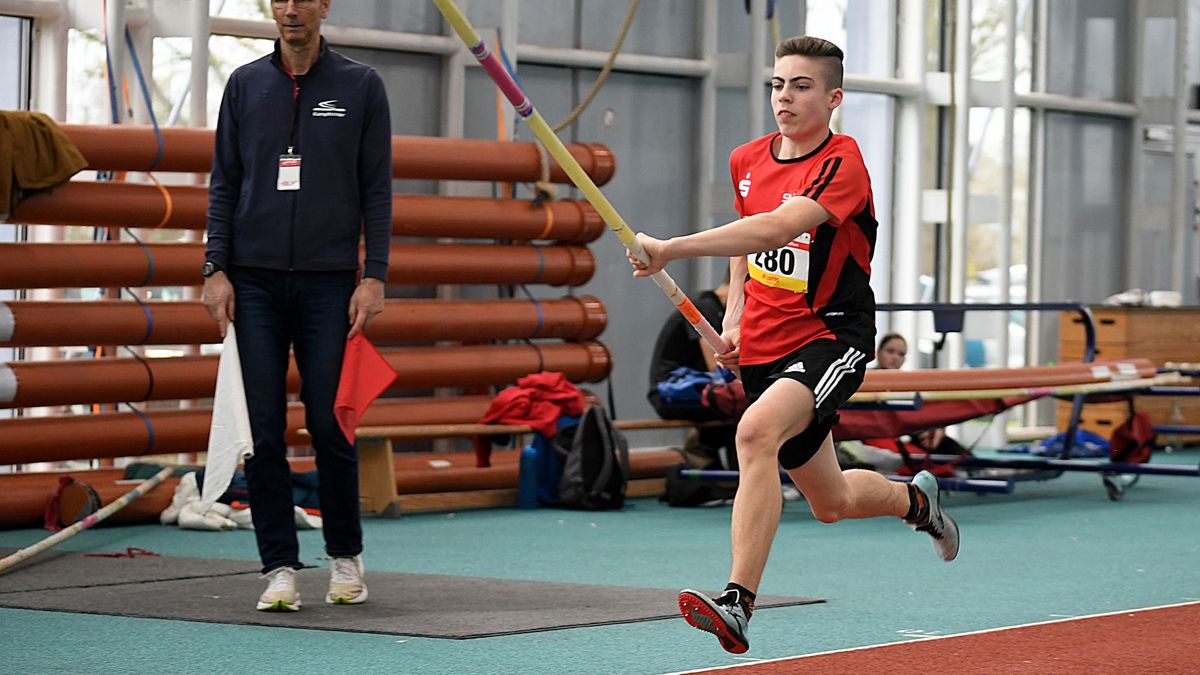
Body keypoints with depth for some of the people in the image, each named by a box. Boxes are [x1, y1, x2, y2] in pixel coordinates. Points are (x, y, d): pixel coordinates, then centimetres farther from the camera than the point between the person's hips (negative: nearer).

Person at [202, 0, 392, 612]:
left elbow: (376, 189, 2)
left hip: (329, 283, -2)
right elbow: (224, 183, 9)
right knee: (263, 429, -1)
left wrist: (374, 277, -6)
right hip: (255, 282, 2)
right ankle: (280, 567, 5)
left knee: (330, 424, -2)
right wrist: (215, 269, 0)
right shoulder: (245, 85, 8)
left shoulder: (360, 86, 3)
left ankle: (346, 556, 16)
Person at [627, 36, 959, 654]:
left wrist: (672, 249, -41)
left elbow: (775, 229, -35)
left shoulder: (842, 163, -18)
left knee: (756, 432, -35)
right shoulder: (746, 161, 5)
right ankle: (916, 499, 50)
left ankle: (738, 604, -39)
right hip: (762, 344, 7)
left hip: (831, 337, -7)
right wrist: (735, 312, 10)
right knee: (831, 503, 17)